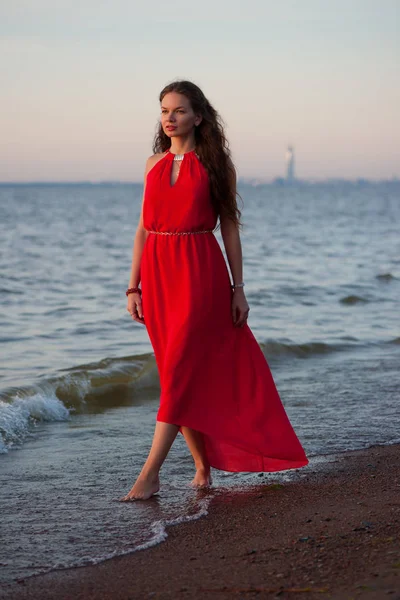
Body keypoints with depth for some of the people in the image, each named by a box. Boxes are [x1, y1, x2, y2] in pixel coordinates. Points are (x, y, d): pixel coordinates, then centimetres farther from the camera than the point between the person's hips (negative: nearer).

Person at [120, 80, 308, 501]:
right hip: (157, 271, 5)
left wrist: (238, 287, -1)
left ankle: (149, 474, -13)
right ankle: (203, 467, 18)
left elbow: (229, 227, 2)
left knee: (179, 370, -10)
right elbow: (144, 228, 12)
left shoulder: (215, 164, 1)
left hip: (200, 271, -5)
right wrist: (134, 286, 6)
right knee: (180, 373, 7)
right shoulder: (154, 164, 11)